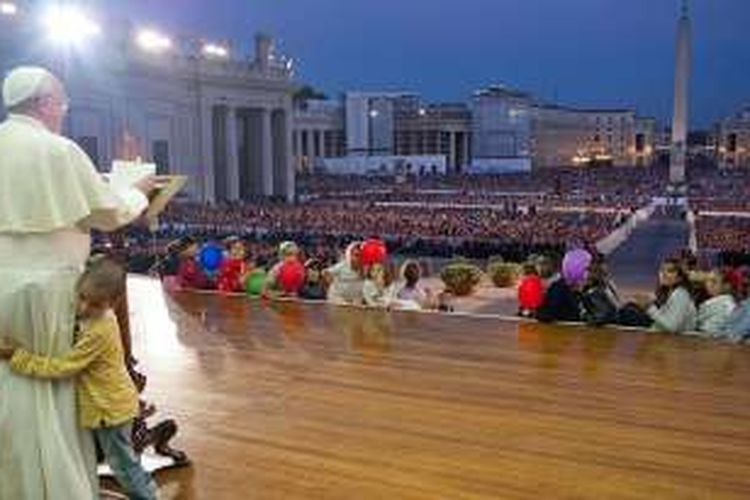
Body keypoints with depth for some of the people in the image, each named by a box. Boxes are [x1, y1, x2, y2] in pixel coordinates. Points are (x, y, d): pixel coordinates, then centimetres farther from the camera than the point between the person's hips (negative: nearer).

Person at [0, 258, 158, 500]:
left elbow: (62, 367, -28)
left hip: (110, 408, -9)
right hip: (108, 403, 9)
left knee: (122, 461, 9)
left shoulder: (98, 333, -32)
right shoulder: (98, 317, -4)